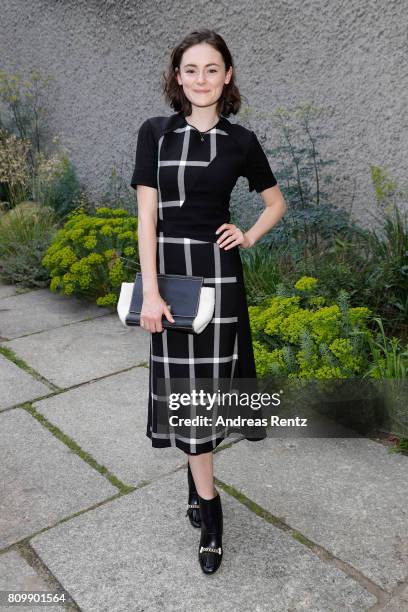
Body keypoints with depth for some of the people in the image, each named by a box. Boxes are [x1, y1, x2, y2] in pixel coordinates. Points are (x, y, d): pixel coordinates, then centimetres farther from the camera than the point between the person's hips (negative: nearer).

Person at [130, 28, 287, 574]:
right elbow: (147, 215, -4)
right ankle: (210, 513, 17)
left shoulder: (240, 140, 4)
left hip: (219, 269, 0)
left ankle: (197, 479, 30)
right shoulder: (156, 133, 2)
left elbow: (277, 202, 17)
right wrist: (151, 291, -12)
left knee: (208, 380, 5)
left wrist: (249, 237, -2)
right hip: (170, 267, 0)